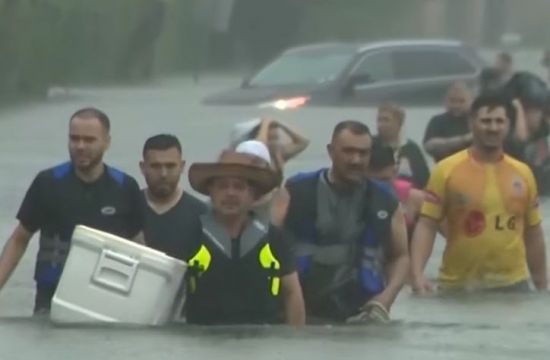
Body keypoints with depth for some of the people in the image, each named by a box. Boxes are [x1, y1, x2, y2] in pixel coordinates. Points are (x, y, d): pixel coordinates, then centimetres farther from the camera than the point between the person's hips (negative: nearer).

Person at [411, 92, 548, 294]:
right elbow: (426, 225, -7)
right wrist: (417, 273, -22)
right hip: (459, 286, -3)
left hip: (512, 285, 3)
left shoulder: (522, 174, 8)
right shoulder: (447, 170, -3)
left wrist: (542, 288, 12)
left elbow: (533, 234, 14)